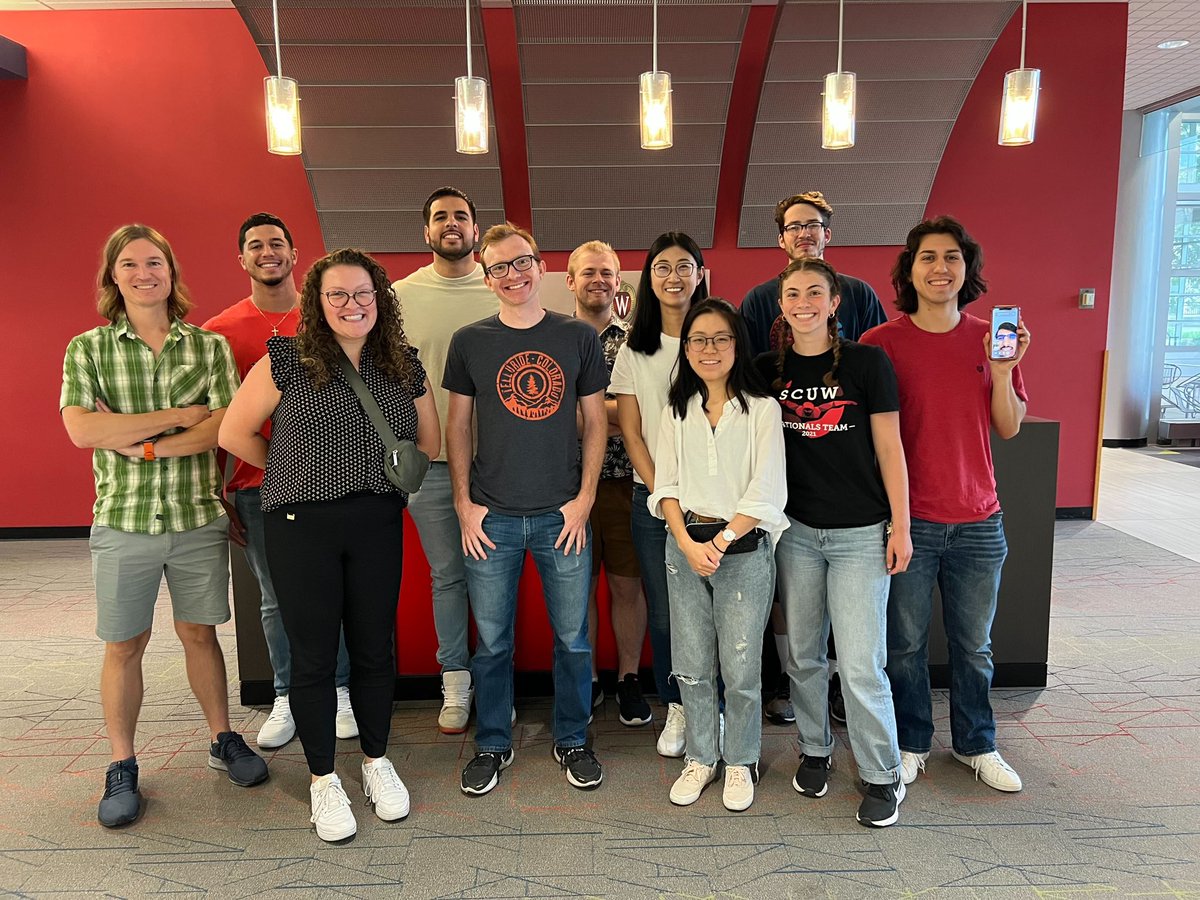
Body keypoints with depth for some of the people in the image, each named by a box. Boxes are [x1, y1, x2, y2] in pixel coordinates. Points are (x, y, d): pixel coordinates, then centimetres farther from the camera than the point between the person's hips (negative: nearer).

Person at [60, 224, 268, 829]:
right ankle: (122, 768, 26)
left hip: (200, 518, 0)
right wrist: (180, 416, -13)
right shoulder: (87, 349, 1)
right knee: (123, 645, 10)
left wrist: (145, 444, -17)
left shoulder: (210, 347, 2)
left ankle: (223, 740, 29)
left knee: (199, 633, 13)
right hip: (122, 522, 0)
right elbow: (82, 429, -12)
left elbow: (224, 426, -10)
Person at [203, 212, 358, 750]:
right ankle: (288, 697, 27)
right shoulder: (221, 331, 3)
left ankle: (339, 690, 24)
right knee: (277, 599, 11)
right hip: (259, 486, 1)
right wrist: (218, 495, 4)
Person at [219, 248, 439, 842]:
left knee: (375, 647, 12)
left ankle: (376, 761, 33)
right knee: (313, 655, 7)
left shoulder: (405, 367, 5)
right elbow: (234, 433, 1)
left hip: (378, 522, 3)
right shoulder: (285, 362, -4)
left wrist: (382, 470, 4)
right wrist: (299, 471, 4)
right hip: (301, 525, -2)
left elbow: (428, 441, 13)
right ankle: (322, 778, 25)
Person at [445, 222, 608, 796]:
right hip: (491, 517, 0)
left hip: (562, 514, 0)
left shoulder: (579, 336, 3)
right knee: (492, 641, 9)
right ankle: (492, 745, 29)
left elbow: (594, 422, 5)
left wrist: (585, 497, -3)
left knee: (573, 638, 9)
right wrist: (464, 503, -1)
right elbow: (458, 426, 6)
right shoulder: (469, 341, 3)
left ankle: (571, 741, 29)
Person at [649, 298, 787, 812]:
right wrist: (688, 542, -9)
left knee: (741, 669, 3)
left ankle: (741, 763, 24)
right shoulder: (676, 411, 9)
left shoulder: (762, 409, -3)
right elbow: (666, 485, 5)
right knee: (691, 666, 10)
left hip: (744, 548, -3)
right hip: (686, 545, 3)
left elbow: (765, 490, -8)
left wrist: (720, 542, -13)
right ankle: (700, 759, 28)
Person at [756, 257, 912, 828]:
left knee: (861, 666, -2)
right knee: (802, 653, 13)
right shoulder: (768, 370, 3)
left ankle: (882, 776, 18)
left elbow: (889, 449, -3)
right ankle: (814, 750, 34)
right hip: (795, 529, 3)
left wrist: (900, 527, -5)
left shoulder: (868, 363, -5)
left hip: (861, 532, -3)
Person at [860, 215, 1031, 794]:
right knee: (906, 643, 10)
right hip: (908, 518, -2)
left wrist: (1002, 370, -10)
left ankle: (976, 745, 36)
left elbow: (1009, 427, 6)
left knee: (974, 644, 16)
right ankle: (911, 745, 30)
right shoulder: (881, 343, -5)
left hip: (977, 520, 3)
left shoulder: (991, 339, 4)